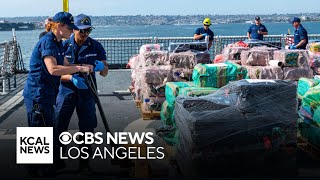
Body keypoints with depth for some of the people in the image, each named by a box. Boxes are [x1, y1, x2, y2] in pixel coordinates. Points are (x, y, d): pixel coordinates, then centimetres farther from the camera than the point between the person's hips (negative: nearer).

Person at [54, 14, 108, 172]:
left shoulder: (95, 46, -2)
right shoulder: (64, 46, -6)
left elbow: (105, 73, -1)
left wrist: (101, 67, -26)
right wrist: (72, 78, -28)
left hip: (86, 91, 1)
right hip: (66, 90, -1)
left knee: (87, 128, 5)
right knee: (58, 126, 2)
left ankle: (84, 162, 21)